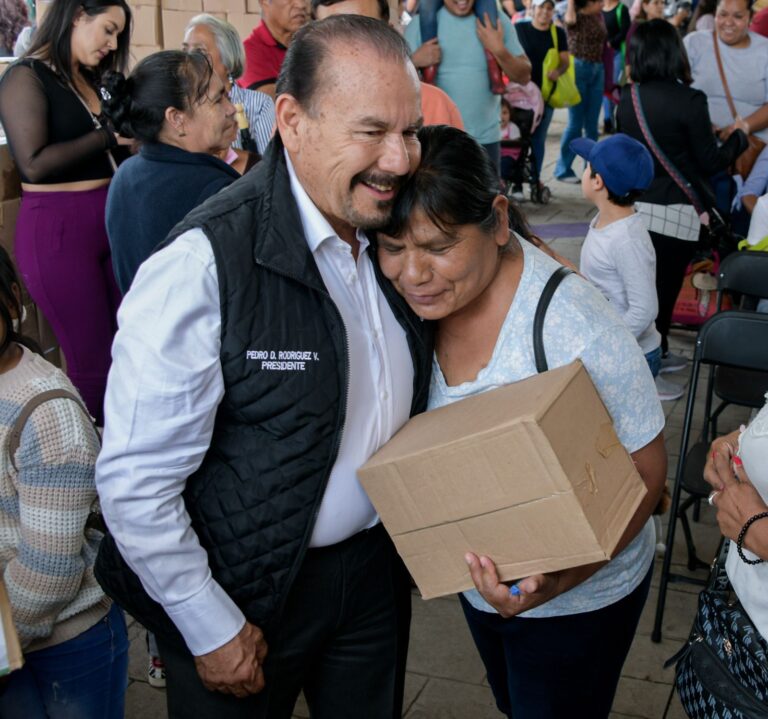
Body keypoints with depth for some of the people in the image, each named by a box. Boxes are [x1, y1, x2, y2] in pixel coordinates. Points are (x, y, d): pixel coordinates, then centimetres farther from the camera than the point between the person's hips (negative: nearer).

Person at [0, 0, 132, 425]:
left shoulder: (86, 80, 17)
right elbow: (35, 163, -17)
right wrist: (109, 136, -12)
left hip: (108, 221, 7)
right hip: (57, 230, -7)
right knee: (92, 361, -5)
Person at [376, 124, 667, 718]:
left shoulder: (575, 326, -32)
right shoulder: (416, 303, -13)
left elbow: (646, 470, -22)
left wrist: (559, 579, -34)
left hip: (578, 597, -6)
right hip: (480, 580, 6)